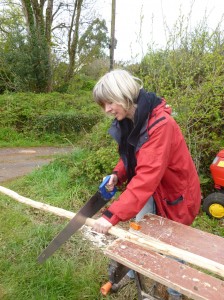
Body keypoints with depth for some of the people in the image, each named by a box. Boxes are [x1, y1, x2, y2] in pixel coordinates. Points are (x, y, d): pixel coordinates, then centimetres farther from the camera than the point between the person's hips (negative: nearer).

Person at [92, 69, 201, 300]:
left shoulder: (160, 125, -33)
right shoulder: (128, 121, -6)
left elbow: (146, 178, -38)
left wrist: (112, 215, -39)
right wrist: (117, 174, -14)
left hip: (175, 192, -6)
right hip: (152, 191, 6)